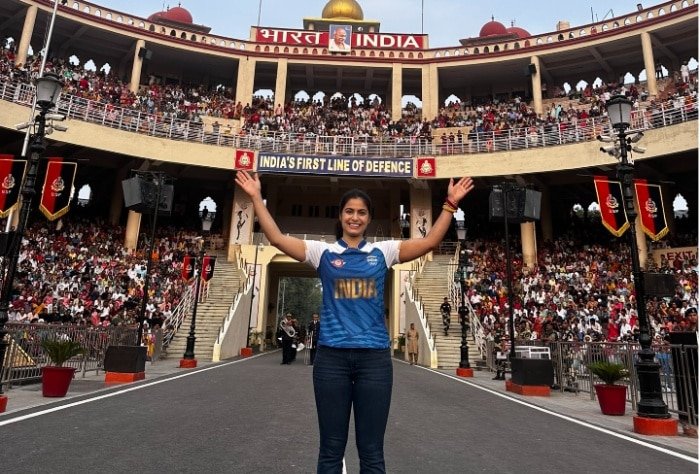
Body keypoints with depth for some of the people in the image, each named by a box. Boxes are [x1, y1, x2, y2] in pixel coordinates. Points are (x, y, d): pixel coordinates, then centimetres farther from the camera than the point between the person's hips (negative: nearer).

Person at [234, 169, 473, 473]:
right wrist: (257, 198, -2)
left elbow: (430, 242, 3)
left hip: (374, 356, 1)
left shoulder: (383, 251, 7)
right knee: (331, 450, 11)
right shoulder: (323, 251, 5)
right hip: (332, 356, 0)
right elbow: (277, 239, -1)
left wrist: (450, 204, 0)